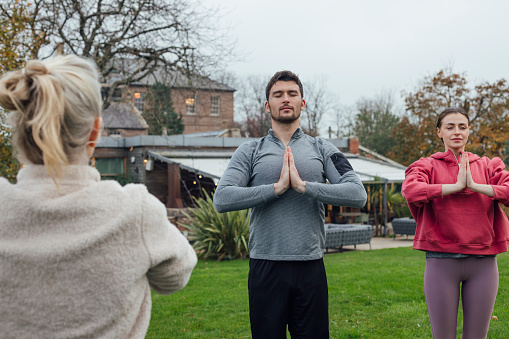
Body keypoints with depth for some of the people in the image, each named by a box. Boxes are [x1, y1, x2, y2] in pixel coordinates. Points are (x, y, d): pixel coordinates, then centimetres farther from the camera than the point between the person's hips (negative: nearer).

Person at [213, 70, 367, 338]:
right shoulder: (250, 151, 6)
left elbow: (358, 194, -4)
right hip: (265, 266, -1)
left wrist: (304, 186, -13)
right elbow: (221, 199, -8)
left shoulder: (322, 149, 9)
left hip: (311, 267, 1)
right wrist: (277, 188, -13)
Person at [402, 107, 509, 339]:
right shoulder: (428, 166, 5)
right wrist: (456, 186, -13)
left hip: (483, 262, 2)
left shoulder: (488, 166, 11)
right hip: (441, 260, -2)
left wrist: (475, 186, -12)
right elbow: (411, 191, -18)